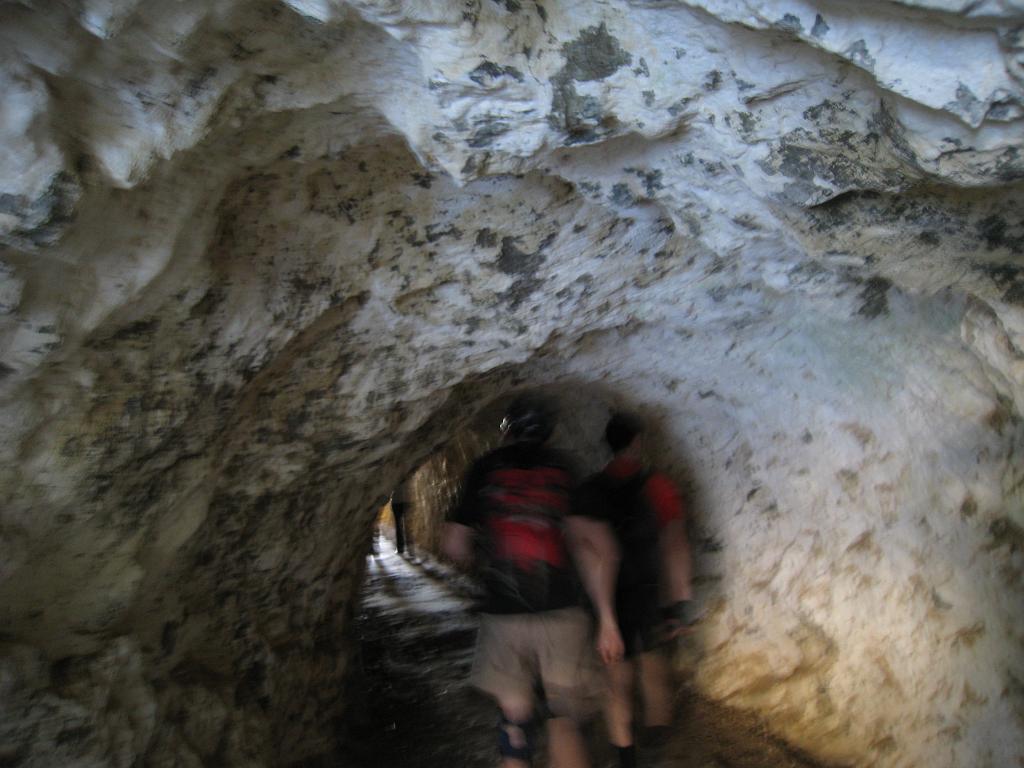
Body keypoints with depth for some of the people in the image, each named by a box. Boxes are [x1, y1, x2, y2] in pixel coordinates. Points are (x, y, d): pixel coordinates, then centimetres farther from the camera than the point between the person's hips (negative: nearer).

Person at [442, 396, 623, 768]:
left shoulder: (485, 469, 2)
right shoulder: (563, 470, 2)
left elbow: (454, 546, 1)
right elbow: (595, 543, -8)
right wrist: (606, 618, -4)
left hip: (503, 616, 0)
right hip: (561, 617, 0)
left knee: (515, 720, 15)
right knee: (564, 723, 13)